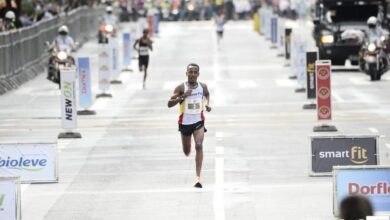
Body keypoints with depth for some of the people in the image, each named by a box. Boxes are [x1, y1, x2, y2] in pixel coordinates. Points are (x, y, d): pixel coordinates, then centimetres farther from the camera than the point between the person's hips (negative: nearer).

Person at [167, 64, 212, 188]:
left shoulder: (203, 86, -1)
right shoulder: (181, 88, -10)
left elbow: (207, 94, 24)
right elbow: (169, 104, -15)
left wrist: (207, 104, 4)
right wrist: (183, 96, -26)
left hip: (198, 121, 0)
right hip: (185, 122, 0)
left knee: (199, 146, -22)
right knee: (186, 151, 15)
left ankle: (198, 177, -26)